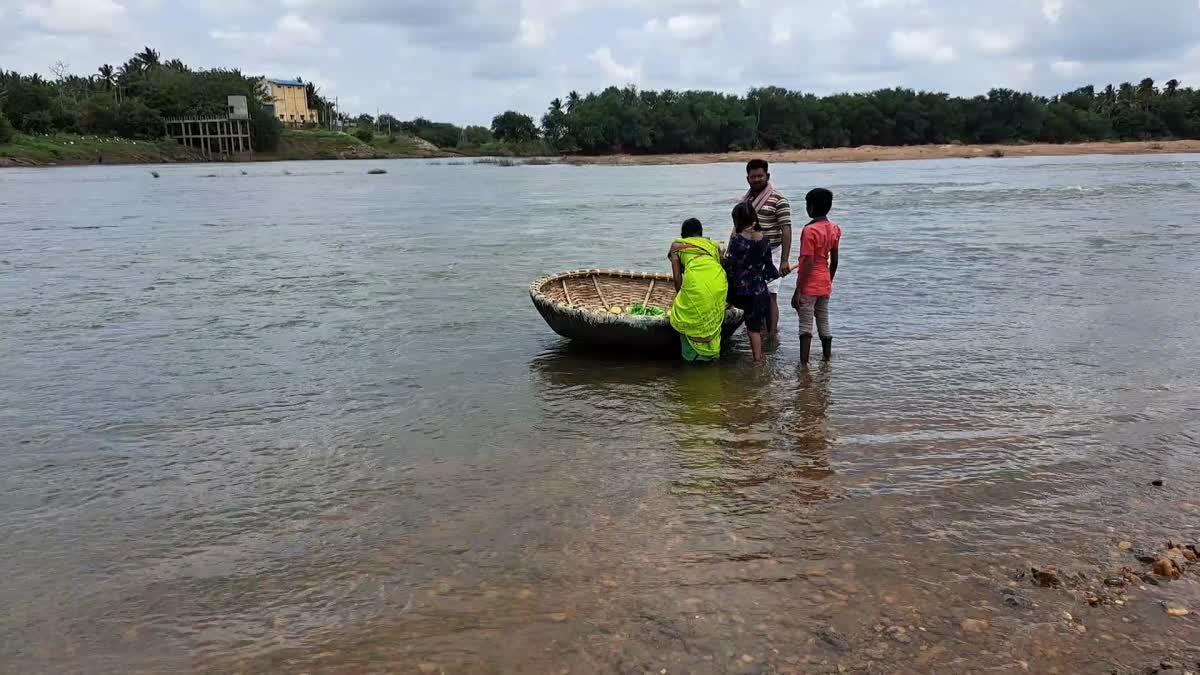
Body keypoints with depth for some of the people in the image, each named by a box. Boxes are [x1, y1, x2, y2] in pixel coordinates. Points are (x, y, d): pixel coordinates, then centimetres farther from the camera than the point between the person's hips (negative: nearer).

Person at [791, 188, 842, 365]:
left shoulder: (809, 230, -16)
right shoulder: (834, 229, 5)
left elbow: (808, 264, -19)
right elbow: (834, 261, 11)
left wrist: (797, 291, -16)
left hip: (809, 285, -7)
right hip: (825, 284, 7)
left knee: (806, 326, -3)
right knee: (824, 323, 15)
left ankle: (804, 363, -3)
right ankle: (827, 357, 23)